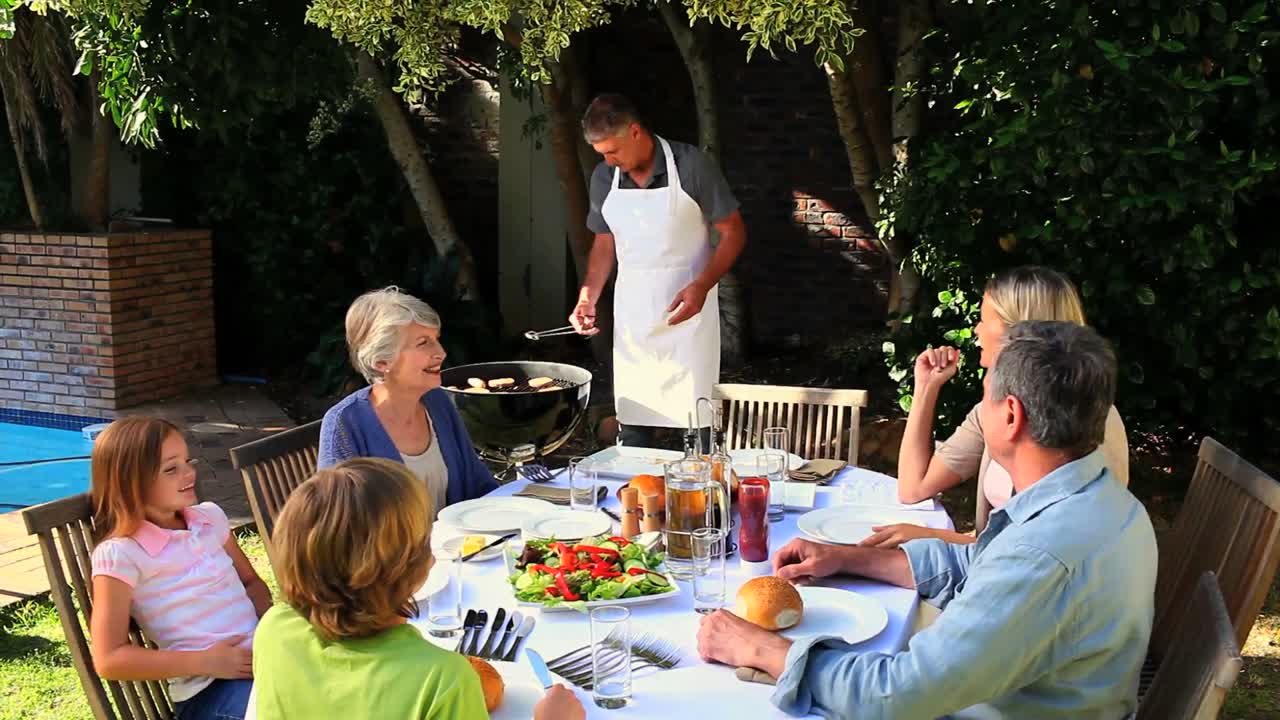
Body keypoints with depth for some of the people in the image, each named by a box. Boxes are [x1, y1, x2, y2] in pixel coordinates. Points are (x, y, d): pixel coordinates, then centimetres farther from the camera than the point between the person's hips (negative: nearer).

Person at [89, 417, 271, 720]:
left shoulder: (210, 517, 9)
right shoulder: (120, 554, -7)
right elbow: (109, 660, -8)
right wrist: (205, 662, -14)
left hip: (261, 652, 6)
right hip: (208, 689, -6)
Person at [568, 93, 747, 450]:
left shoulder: (691, 166, -9)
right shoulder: (603, 178, 4)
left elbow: (734, 232, -4)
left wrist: (702, 286, -17)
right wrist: (588, 297, 1)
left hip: (685, 312, -4)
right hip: (631, 321, 4)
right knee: (633, 430, 4)